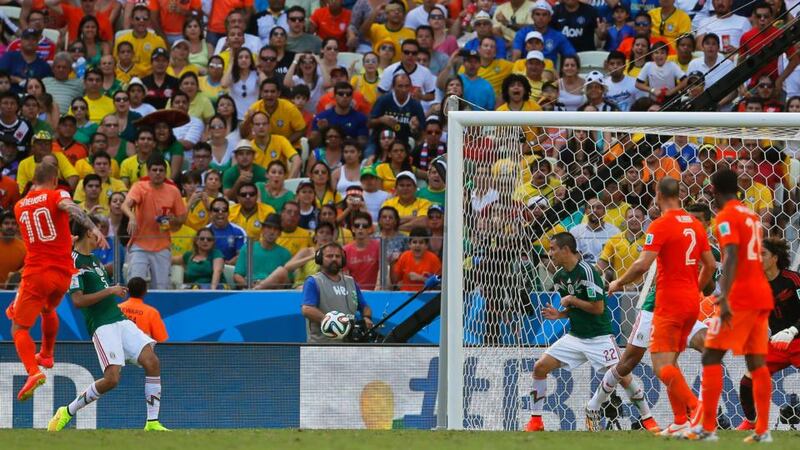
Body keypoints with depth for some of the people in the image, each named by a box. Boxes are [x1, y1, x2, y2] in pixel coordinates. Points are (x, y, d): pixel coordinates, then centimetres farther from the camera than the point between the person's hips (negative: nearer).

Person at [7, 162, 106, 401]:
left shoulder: (19, 206, 10)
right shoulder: (56, 195, -2)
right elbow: (70, 207, -26)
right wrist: (93, 228, -40)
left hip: (36, 273, -1)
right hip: (64, 273, 1)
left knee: (19, 328, 0)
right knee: (48, 310, 33)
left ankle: (33, 371, -26)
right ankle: (46, 354, 52)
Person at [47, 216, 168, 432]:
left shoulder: (94, 259, 20)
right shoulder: (74, 261, -9)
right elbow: (78, 300, -17)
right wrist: (110, 291, -14)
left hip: (120, 320, 9)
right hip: (101, 325, -9)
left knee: (152, 362, -8)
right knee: (112, 378, -18)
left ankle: (152, 423, -7)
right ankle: (67, 412, 2)